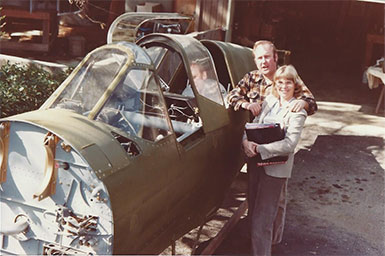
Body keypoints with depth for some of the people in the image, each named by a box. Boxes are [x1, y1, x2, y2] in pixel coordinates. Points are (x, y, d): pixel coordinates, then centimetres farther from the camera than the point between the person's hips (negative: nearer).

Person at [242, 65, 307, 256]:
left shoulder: (297, 111, -10)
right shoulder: (269, 101, 8)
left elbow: (290, 144, -19)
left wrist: (258, 148, -23)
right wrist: (246, 141, -13)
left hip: (276, 167, -6)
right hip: (255, 162, 6)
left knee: (262, 221, -5)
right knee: (253, 212, 17)